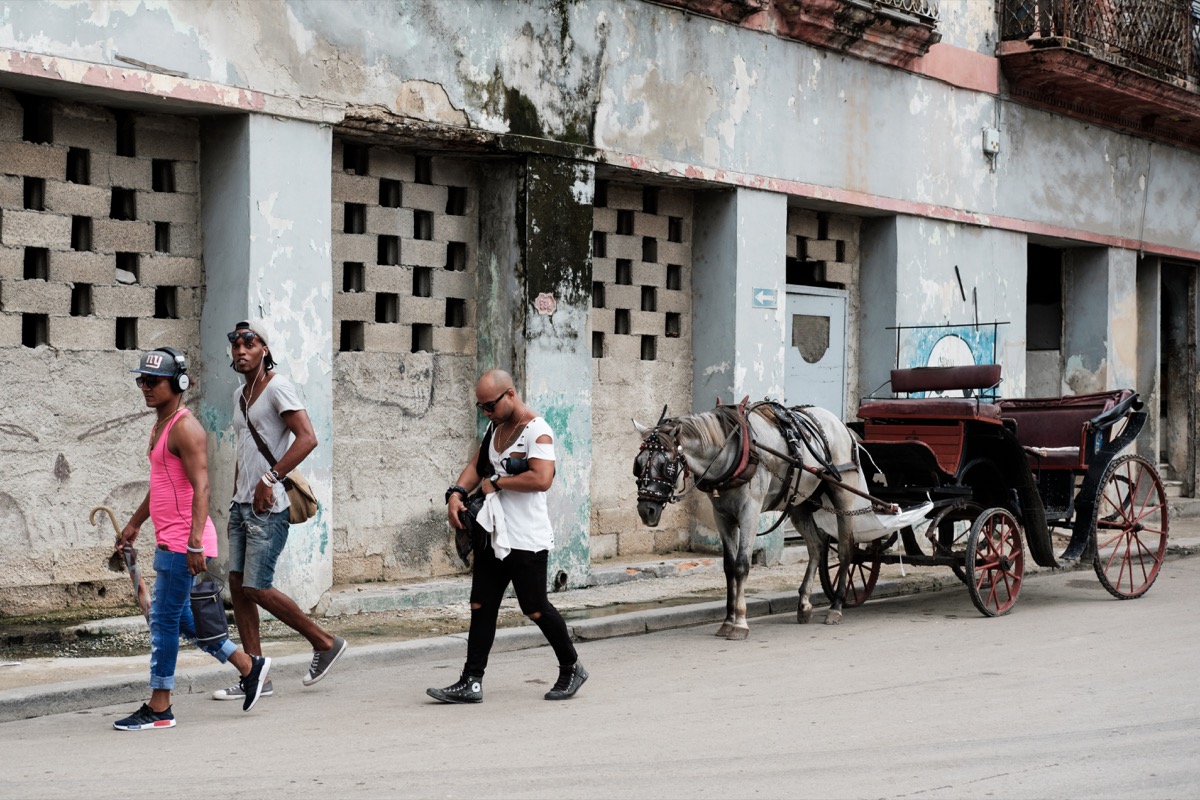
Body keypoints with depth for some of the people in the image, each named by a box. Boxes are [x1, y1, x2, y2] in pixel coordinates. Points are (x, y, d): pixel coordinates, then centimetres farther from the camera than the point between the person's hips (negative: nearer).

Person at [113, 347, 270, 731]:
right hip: (168, 541, 10)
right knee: (180, 617, 15)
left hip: (183, 545, -10)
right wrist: (134, 524, 30)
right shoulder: (161, 426, 16)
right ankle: (249, 666, 25)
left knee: (164, 620, -4)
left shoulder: (185, 428, -15)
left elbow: (201, 488, -21)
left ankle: (158, 709, 4)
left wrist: (194, 544, -27)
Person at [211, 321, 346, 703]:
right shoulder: (239, 395, 17)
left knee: (257, 588, -10)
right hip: (242, 504, 9)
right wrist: (235, 500, 20)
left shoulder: (277, 387, -10)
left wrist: (269, 479, -23)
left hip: (268, 507, -9)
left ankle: (325, 642, 7)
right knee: (237, 585, 3)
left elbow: (307, 438, -21)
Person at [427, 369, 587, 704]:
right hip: (493, 536, 8)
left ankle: (571, 669, 22)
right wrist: (457, 492, -6)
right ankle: (471, 683, 5)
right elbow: (476, 465, 14)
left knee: (535, 610, 2)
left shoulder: (537, 431, -15)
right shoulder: (494, 428, 13)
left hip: (527, 540, -8)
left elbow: (542, 479, -27)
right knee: (481, 607, 4)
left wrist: (496, 482, -18)